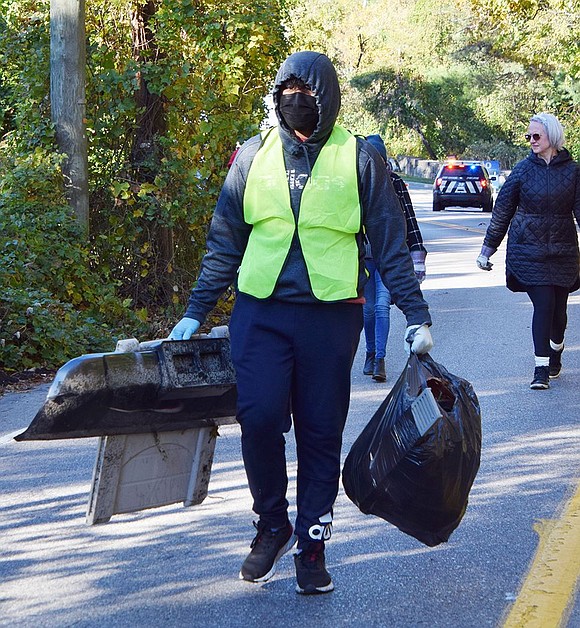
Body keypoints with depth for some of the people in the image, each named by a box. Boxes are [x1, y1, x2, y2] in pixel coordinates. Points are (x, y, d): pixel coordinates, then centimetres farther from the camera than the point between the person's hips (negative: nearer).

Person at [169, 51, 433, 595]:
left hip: (331, 315, -1)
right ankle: (272, 524, 12)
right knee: (258, 418, -12)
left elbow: (390, 245, 4)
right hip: (261, 311, 1)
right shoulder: (255, 156, 7)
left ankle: (312, 545, 17)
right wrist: (195, 313, 8)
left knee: (321, 433, 3)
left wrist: (417, 316, -1)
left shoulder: (358, 159, 2)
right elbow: (224, 243, 12)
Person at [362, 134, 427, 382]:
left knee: (382, 305, -13)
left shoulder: (396, 183, 1)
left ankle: (379, 359, -12)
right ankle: (371, 353, 26)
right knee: (369, 308, 7)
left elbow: (409, 221, 4)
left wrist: (417, 258, 1)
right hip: (363, 254, 1)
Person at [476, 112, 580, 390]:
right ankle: (541, 369, -7)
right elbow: (502, 210, 4)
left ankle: (555, 352, 35)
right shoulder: (524, 169, 0)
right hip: (528, 250, -1)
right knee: (543, 304, -11)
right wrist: (488, 248, 5)